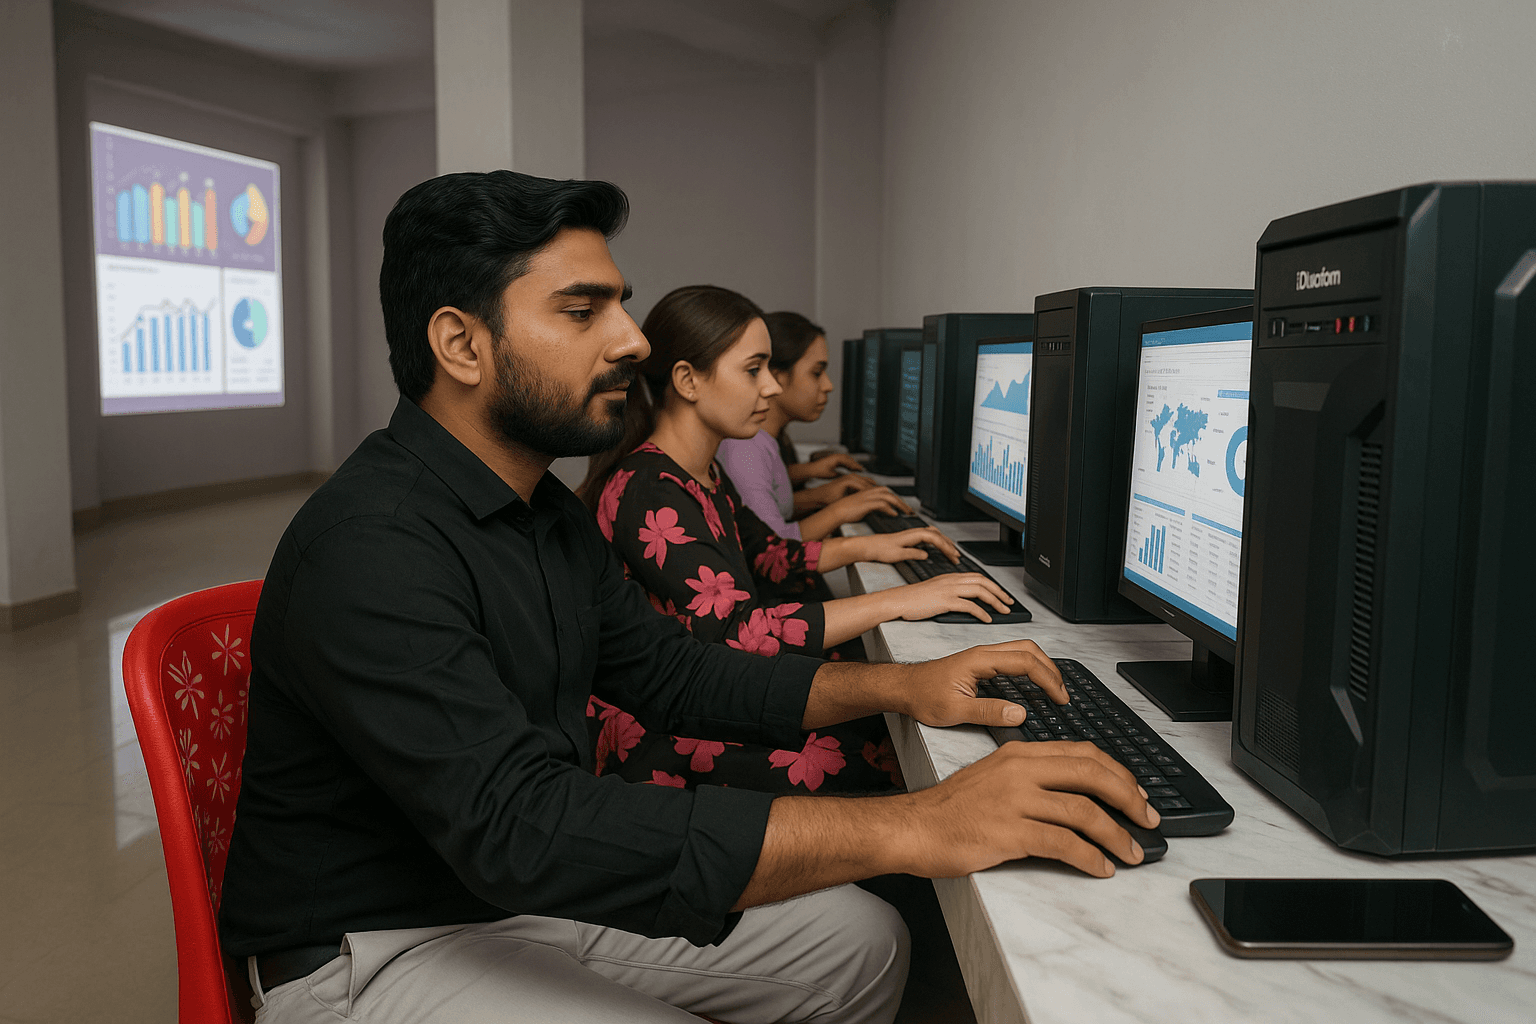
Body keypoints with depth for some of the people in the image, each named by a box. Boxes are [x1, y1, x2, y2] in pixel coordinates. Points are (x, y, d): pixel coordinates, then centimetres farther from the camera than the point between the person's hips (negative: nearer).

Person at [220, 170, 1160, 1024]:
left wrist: (896, 687, 0)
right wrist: (909, 828, -39)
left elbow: (667, 670, 13)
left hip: (543, 891, 9)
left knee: (864, 943, 6)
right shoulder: (368, 550, -27)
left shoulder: (548, 511, 5)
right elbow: (517, 825, -37)